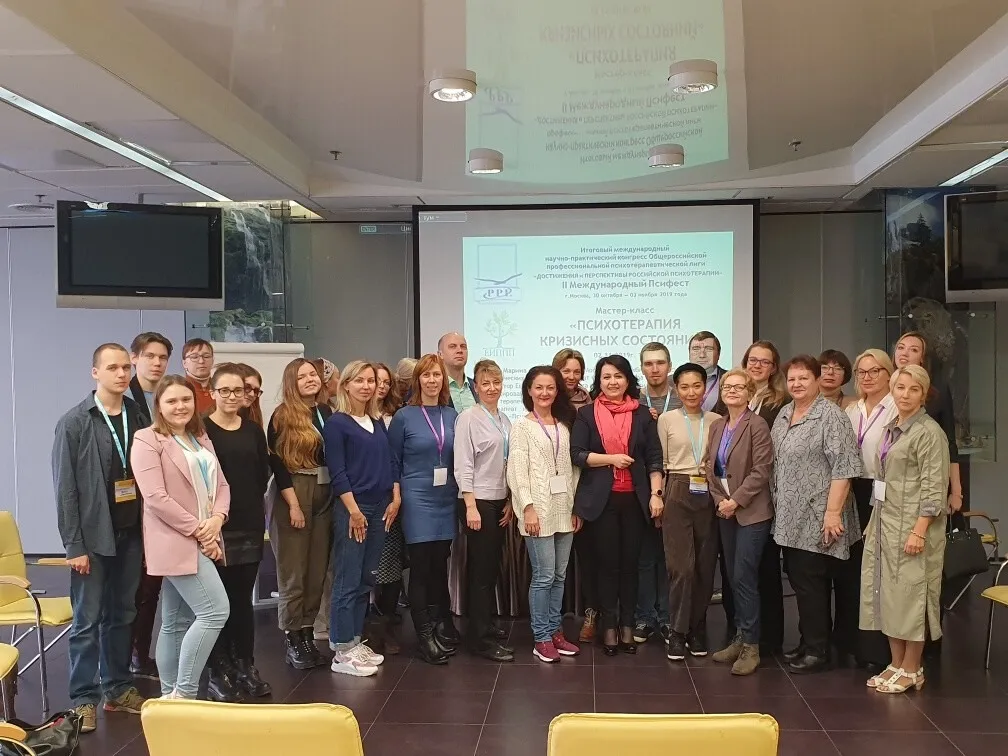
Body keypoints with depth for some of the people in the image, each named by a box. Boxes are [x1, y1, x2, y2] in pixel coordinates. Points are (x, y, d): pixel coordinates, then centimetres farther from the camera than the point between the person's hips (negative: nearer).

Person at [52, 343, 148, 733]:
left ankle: (118, 689, 25)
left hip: (130, 534, 4)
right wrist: (74, 546, -11)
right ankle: (84, 699, 16)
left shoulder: (138, 418, 2)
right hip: (93, 537, -4)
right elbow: (65, 488, -9)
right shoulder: (74, 423, -8)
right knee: (87, 621, 5)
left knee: (121, 616, 14)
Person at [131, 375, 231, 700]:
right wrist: (196, 530, -16)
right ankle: (183, 692, -6)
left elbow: (221, 485, 12)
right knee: (215, 611, -15)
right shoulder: (147, 439, -7)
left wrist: (216, 519, -8)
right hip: (176, 541, -8)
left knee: (177, 621, 12)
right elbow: (155, 497, -16)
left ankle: (171, 695, 20)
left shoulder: (201, 438, 17)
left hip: (201, 540, 8)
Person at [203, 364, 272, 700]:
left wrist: (250, 502, 3)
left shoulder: (253, 430, 11)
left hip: (250, 523, 4)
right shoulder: (201, 428, -5)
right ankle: (219, 672, 12)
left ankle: (246, 667, 20)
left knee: (243, 597, 11)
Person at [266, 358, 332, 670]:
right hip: (293, 496, -5)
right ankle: (293, 641, 10)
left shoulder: (327, 412, 9)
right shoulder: (282, 416, -5)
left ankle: (308, 635, 18)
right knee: (293, 573, 1)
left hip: (325, 496, 5)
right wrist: (293, 504, -14)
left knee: (317, 572, 8)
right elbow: (277, 463, -9)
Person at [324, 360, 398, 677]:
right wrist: (354, 510, -15)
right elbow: (336, 472, -11)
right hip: (351, 509, -7)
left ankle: (355, 641, 21)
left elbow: (390, 462, 15)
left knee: (366, 580, 11)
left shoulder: (378, 422, 14)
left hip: (380, 508, 7)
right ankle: (342, 651, 3)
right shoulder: (336, 423, -6)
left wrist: (395, 499, 5)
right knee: (347, 581, -4)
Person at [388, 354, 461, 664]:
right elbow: (393, 462, 0)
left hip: (446, 500, 4)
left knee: (440, 564, 11)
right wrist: (396, 498, -2)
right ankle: (426, 636, 9)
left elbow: (459, 458, 13)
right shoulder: (404, 416, -4)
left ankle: (442, 626, 25)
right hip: (417, 499, -4)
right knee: (421, 566, 0)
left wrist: (460, 492, 11)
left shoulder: (452, 415, 6)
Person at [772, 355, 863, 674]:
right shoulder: (784, 415, 13)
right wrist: (778, 503, 18)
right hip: (790, 517, 8)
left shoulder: (831, 415, -11)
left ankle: (817, 650, 7)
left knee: (810, 581, -4)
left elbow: (843, 468, -17)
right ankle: (809, 641, 25)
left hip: (816, 517, -7)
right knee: (800, 579, 13)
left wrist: (833, 512, -21)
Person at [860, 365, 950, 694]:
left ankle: (912, 670, 14)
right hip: (885, 522, 8)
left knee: (910, 593, 1)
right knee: (888, 593, 12)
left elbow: (934, 488, -16)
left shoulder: (929, 432, -11)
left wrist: (919, 531, -21)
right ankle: (896, 664, 23)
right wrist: (874, 522, 15)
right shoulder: (891, 428, 12)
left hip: (912, 525, -8)